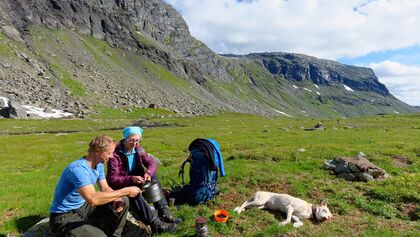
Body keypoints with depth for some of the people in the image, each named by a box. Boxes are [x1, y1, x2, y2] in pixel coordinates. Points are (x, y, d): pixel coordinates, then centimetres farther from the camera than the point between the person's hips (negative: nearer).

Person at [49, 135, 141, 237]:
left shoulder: (99, 165, -1)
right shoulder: (78, 169, -30)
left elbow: (105, 188, 4)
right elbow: (92, 199, -41)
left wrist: (116, 198, -18)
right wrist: (125, 191, -35)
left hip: (83, 206, 8)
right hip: (65, 217, -8)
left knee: (123, 201, 1)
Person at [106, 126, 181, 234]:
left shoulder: (138, 149, -5)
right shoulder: (115, 154, -23)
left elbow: (152, 162, -5)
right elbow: (112, 179, -24)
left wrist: (148, 173, -28)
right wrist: (131, 179, -39)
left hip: (134, 181, 6)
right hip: (119, 186, -6)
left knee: (153, 176, -16)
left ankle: (163, 212, -18)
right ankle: (156, 223, -34)